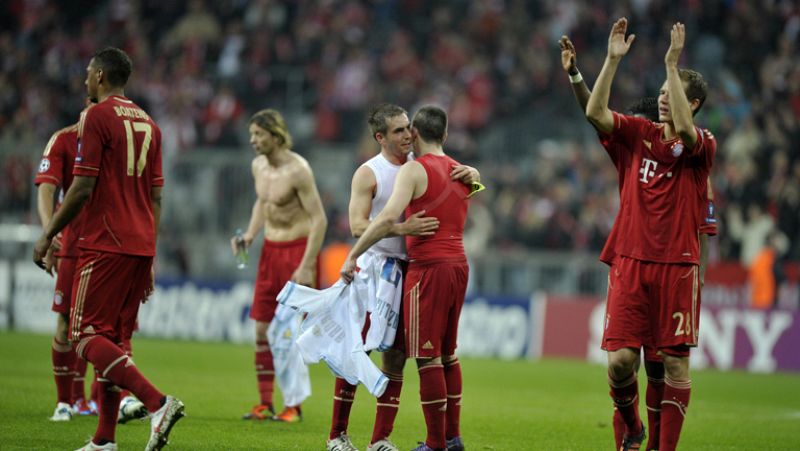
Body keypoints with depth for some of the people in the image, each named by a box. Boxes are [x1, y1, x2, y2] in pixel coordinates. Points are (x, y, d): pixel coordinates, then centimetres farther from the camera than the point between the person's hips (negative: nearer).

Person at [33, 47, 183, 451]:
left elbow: (82, 188, -13)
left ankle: (157, 403, -23)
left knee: (87, 336, -7)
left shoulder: (97, 117, -7)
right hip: (141, 246, 8)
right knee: (113, 338, 11)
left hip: (105, 245, -8)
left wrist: (48, 236, -4)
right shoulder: (148, 124, 16)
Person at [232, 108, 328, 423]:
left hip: (298, 249, -8)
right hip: (270, 250, 8)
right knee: (263, 328, 5)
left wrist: (306, 267, -22)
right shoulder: (258, 166, 6)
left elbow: (319, 219, -19)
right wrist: (250, 234, 8)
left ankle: (294, 406, 2)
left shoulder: (297, 170, -18)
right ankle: (265, 403, 12)